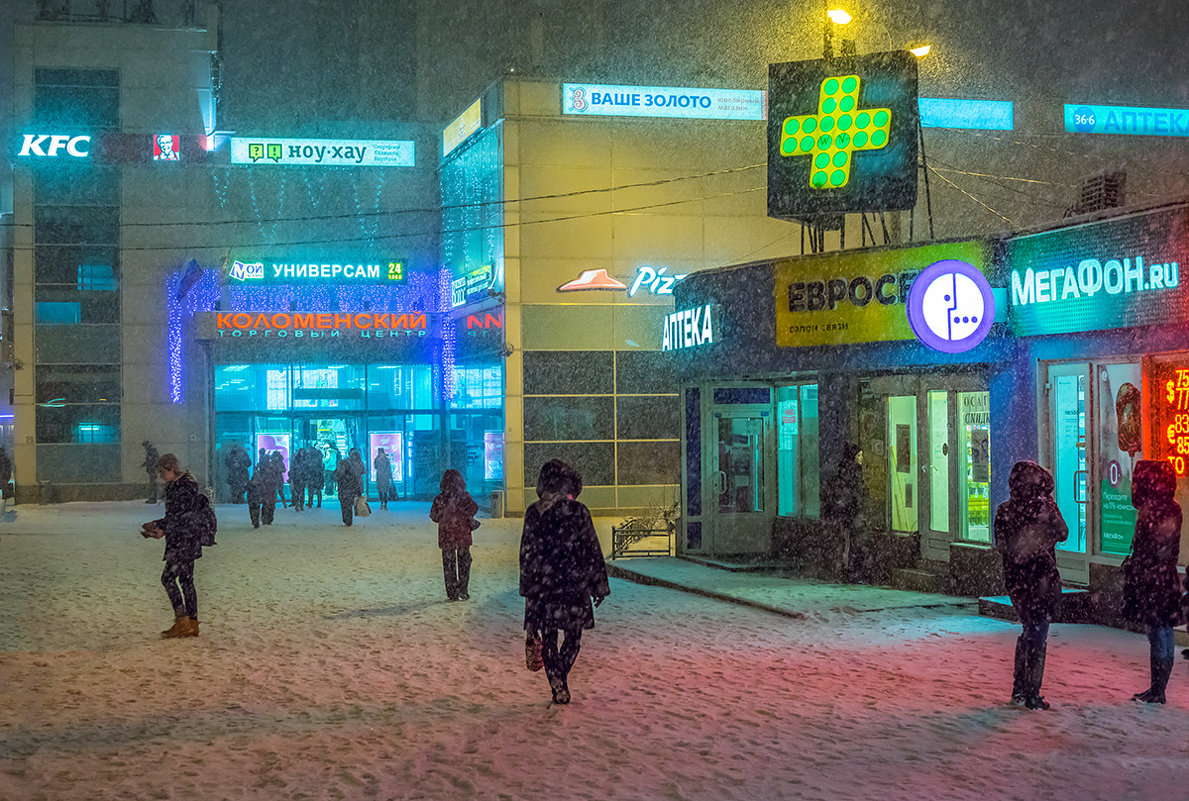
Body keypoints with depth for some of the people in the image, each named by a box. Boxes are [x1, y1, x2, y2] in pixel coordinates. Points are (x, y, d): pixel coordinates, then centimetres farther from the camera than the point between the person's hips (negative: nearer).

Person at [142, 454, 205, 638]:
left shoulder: (187, 485, -14)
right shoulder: (172, 486, 16)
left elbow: (185, 515, -19)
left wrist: (163, 530, -20)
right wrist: (156, 524, 15)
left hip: (186, 538, -10)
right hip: (179, 541, 10)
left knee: (168, 577, -11)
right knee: (186, 579, 9)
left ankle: (182, 621, -10)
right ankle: (192, 624, 11)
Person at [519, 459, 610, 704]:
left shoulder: (533, 513, 1)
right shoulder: (577, 511, -7)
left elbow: (526, 552, 7)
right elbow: (591, 549, -4)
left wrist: (527, 587, 16)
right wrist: (599, 585, 5)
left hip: (541, 586, 2)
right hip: (573, 584, -2)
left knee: (547, 637, 10)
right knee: (573, 634, 10)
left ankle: (557, 689, 4)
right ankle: (559, 675, -11)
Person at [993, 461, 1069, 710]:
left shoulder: (1004, 510, 0)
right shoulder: (1043, 506, -12)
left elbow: (1000, 546, 6)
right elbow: (1062, 534, 1)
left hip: (1015, 578, 5)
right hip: (1041, 578, -5)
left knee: (1029, 630, 19)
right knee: (1037, 635, 3)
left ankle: (1019, 690, 20)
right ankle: (1031, 694, 3)